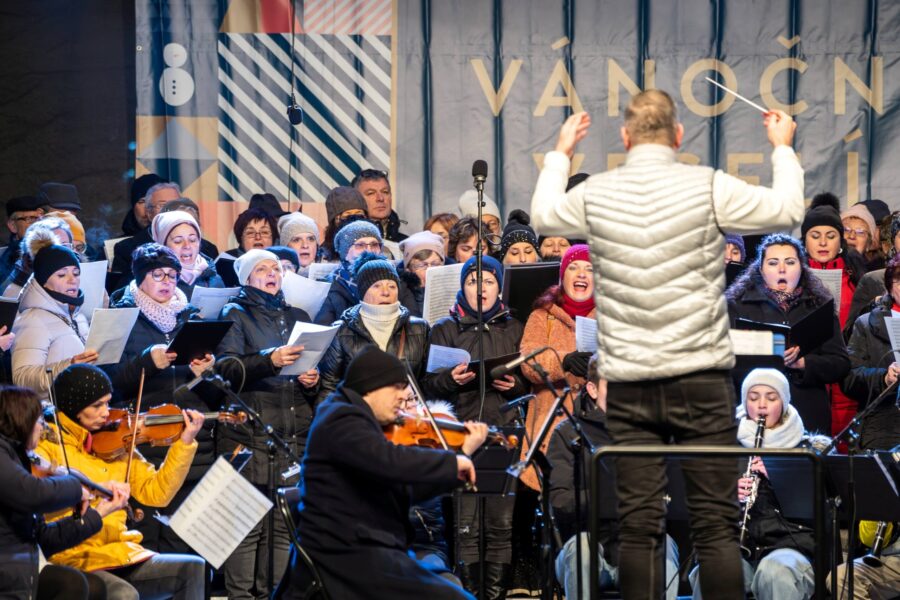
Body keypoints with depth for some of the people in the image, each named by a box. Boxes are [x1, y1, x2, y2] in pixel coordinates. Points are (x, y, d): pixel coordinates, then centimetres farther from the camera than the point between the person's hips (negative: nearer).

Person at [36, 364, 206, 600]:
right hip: (75, 562, -6)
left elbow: (156, 494, 11)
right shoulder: (48, 443, -2)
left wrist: (185, 443, 2)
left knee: (193, 568, -12)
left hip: (120, 553, 6)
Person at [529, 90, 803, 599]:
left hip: (629, 384, 2)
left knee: (640, 526, 4)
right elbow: (788, 211, 6)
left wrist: (561, 153, 39)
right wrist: (783, 149, 22)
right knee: (717, 524, 0)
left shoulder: (595, 195, 3)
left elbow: (543, 216, 24)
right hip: (701, 376, -2)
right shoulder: (708, 188, -6)